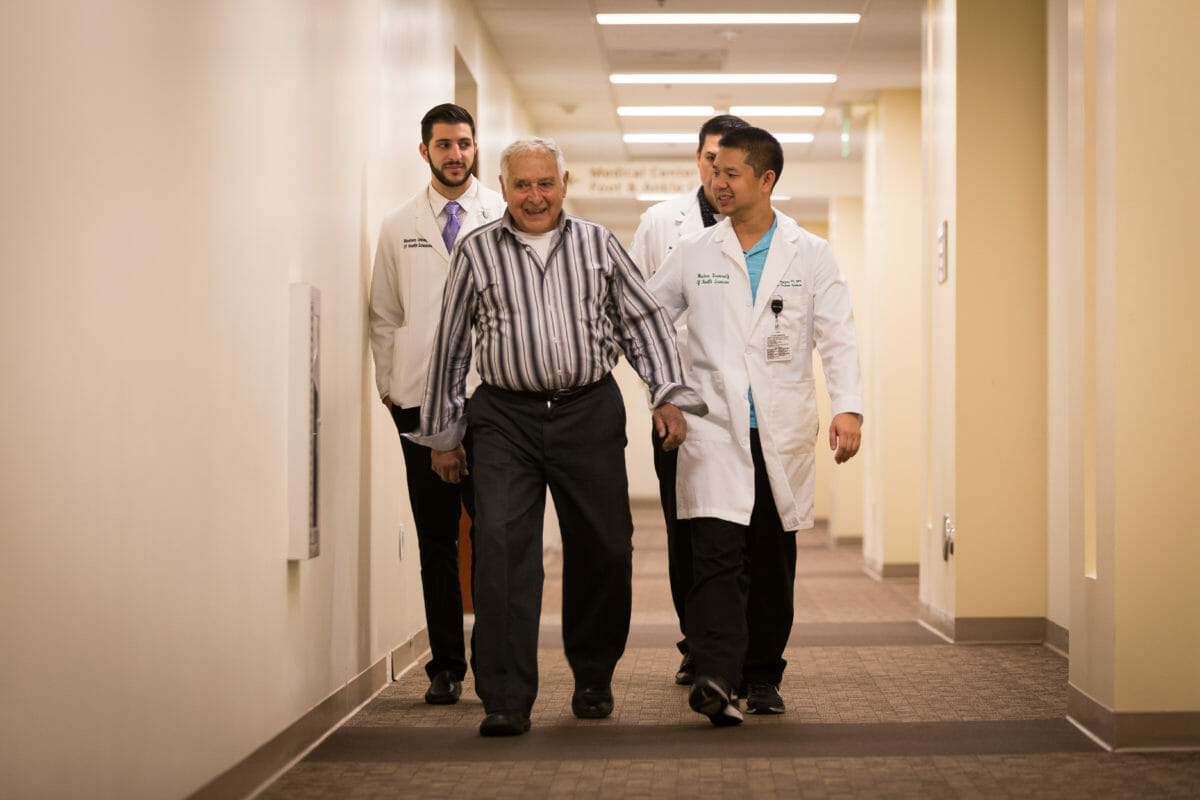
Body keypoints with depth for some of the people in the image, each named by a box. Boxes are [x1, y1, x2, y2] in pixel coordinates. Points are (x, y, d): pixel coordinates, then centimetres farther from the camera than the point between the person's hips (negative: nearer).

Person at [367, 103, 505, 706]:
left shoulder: (507, 219, 6)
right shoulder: (399, 227, 12)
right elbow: (383, 315, 16)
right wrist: (389, 383, 7)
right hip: (422, 401, 2)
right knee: (436, 540, 4)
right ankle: (445, 666, 12)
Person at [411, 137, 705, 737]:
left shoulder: (599, 244, 9)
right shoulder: (477, 251, 6)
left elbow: (644, 321, 13)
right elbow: (450, 346, 11)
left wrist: (669, 395, 2)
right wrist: (442, 434, 12)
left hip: (590, 414, 1)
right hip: (506, 418, -1)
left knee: (604, 550, 4)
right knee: (502, 549, -13)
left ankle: (593, 679, 26)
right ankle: (506, 698, -9)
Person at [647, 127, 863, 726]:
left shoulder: (809, 255, 6)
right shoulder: (693, 254, 8)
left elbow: (837, 336, 0)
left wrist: (847, 407, -14)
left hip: (782, 432, 1)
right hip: (713, 426, -1)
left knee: (773, 559, 8)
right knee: (717, 552, -15)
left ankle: (762, 677, 20)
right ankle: (715, 679, -23)